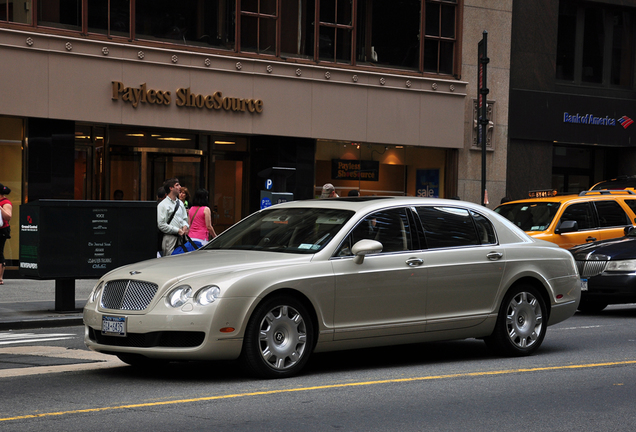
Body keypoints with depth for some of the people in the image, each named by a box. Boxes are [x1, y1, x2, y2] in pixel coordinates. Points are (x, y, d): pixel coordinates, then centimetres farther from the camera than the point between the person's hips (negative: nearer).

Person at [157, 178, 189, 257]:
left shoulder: (180, 203, 16)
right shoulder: (162, 205, -7)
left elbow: (185, 218, 21)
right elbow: (161, 225, -12)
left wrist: (185, 226, -3)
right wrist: (177, 230, -14)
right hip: (170, 238, -7)